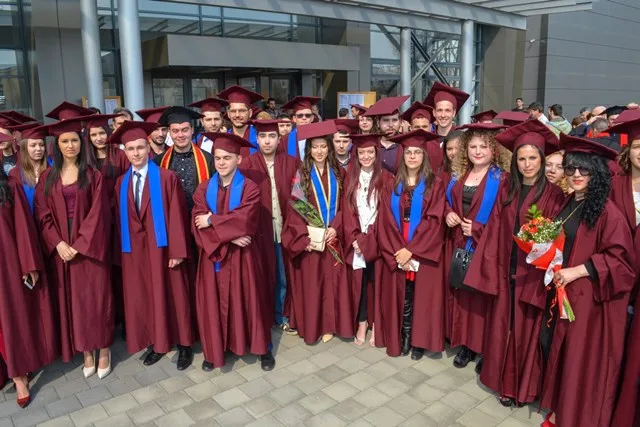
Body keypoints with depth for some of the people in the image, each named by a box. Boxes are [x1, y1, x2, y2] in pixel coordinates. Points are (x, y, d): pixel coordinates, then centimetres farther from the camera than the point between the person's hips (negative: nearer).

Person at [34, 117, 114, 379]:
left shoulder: (93, 176, -1)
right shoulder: (47, 177, 7)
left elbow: (98, 214, -7)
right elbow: (43, 215, 3)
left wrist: (79, 245, -14)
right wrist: (58, 243, -11)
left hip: (89, 247, -3)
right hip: (60, 248, 3)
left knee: (96, 297, 1)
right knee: (71, 300, 7)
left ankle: (103, 350, 15)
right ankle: (86, 352, 19)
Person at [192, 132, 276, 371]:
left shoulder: (250, 188, -5)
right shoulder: (204, 189, 4)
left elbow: (245, 221, -20)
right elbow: (198, 226, -8)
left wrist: (212, 221, -12)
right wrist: (228, 236, -20)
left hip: (242, 258, -2)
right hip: (213, 256, 3)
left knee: (248, 301, 7)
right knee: (214, 304, 9)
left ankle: (262, 349, 23)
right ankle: (213, 351, 26)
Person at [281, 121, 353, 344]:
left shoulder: (338, 173, 7)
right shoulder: (301, 174, -1)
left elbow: (344, 205, 4)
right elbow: (294, 208, -6)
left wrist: (335, 228, -11)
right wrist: (304, 237, -16)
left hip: (333, 237, 2)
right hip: (309, 238, -2)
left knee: (332, 281, 6)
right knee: (310, 282, 3)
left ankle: (329, 324, 18)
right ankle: (310, 325, 16)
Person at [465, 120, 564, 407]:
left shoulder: (553, 194, -7)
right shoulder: (506, 191, 6)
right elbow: (495, 231, 6)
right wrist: (493, 266, 3)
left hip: (532, 272, -4)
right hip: (505, 270, 4)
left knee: (525, 329, 8)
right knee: (502, 327, 12)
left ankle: (522, 387, 26)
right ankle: (503, 379, 30)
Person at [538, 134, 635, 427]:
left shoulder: (608, 212, -15)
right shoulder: (566, 205, 9)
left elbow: (620, 259, -16)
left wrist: (578, 271, -21)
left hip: (587, 296, -7)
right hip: (559, 290, 7)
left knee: (579, 358, 2)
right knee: (553, 347, 14)